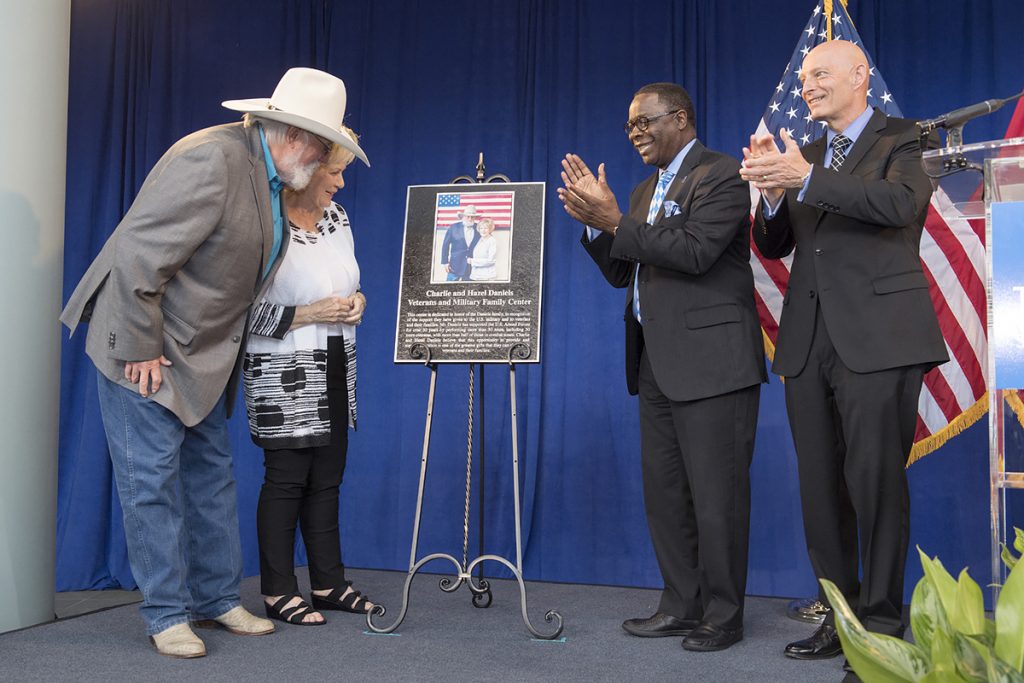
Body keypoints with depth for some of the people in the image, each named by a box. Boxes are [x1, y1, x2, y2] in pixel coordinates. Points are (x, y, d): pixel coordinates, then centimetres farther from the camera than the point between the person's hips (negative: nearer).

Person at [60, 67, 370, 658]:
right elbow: (138, 255, -27)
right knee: (152, 481, 0)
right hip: (145, 348, -9)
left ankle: (217, 599, 26)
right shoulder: (213, 160, -24)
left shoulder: (268, 173, 5)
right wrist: (141, 350, -22)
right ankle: (167, 615, 12)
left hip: (202, 353, 10)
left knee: (212, 472, 14)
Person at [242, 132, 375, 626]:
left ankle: (328, 582, 23)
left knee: (327, 477, 12)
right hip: (284, 372, -7)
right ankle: (278, 592, 13)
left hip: (336, 369, 7)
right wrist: (305, 315, -20)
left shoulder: (336, 217, 8)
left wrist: (356, 301, 1)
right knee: (287, 478, 0)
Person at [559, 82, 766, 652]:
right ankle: (682, 605, 21)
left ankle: (723, 615, 10)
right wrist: (594, 221, 0)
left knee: (716, 493, -2)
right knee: (664, 490, 11)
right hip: (657, 363, 9)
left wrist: (616, 222, -18)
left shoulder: (721, 175, -7)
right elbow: (621, 273, 16)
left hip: (710, 359, -9)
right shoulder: (646, 191, 20)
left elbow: (695, 251, -21)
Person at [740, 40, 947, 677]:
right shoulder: (805, 154, 20)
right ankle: (842, 617, 19)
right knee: (822, 487, 8)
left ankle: (882, 625, 6)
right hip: (810, 343, 6)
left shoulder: (901, 141, 3)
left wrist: (805, 180, -24)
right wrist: (773, 190, -7)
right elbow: (774, 245, 13)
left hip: (878, 337, -6)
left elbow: (900, 202, -19)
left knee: (875, 480, -6)